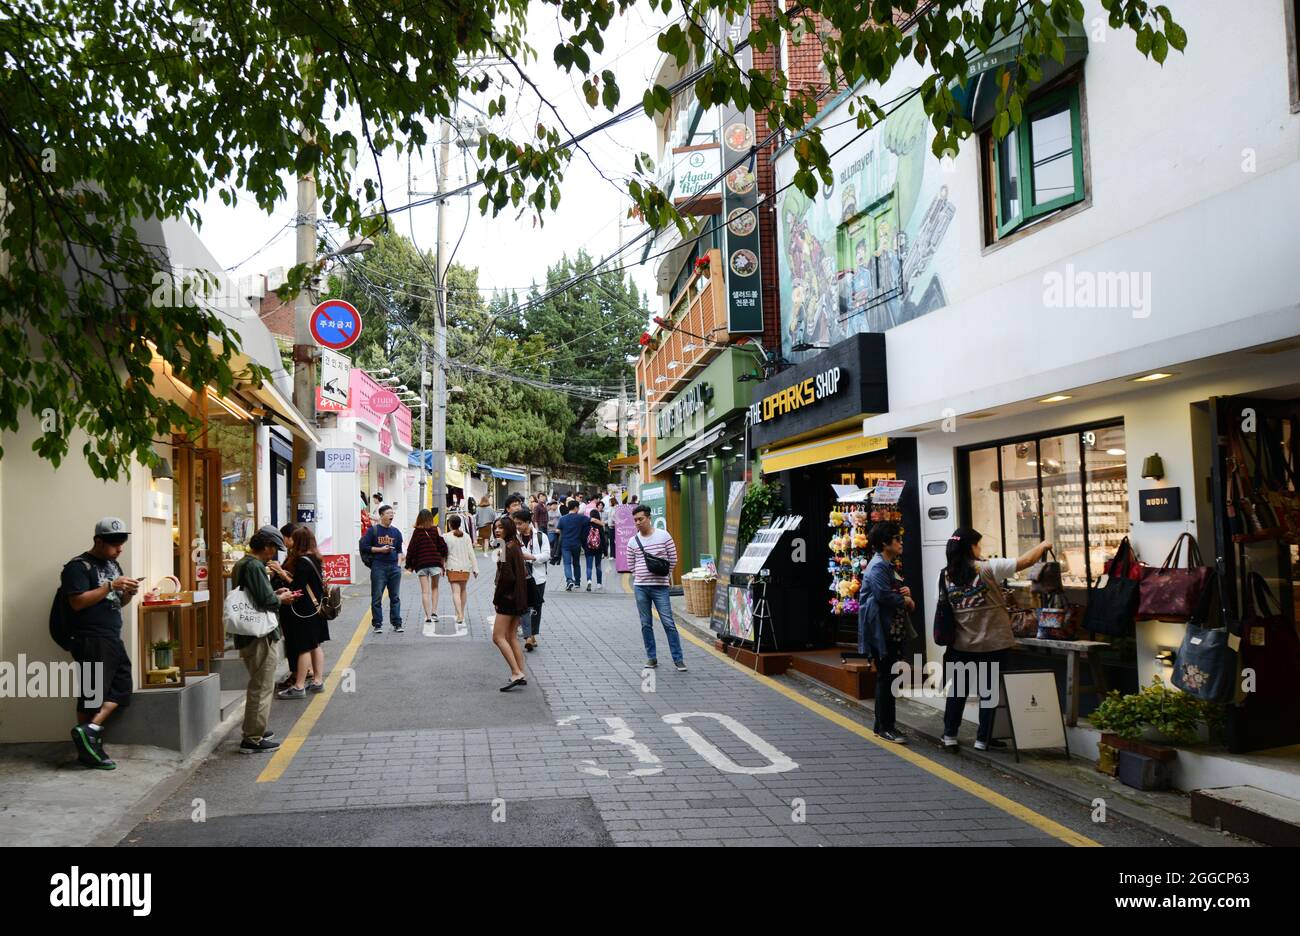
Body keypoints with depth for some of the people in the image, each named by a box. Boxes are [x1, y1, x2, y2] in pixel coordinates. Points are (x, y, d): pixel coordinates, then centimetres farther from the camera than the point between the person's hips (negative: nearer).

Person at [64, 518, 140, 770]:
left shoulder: (113, 564, 17)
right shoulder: (78, 567, -8)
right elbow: (77, 602, -19)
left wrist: (128, 593, 0)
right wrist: (111, 585, -21)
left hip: (113, 639, 9)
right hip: (91, 641, -9)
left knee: (122, 687, 4)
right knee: (93, 692, -5)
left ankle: (90, 731, 3)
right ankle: (87, 752, 1)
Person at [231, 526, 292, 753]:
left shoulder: (241, 564, 12)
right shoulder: (254, 566, -19)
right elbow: (266, 601, -24)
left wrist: (274, 593, 11)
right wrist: (281, 598, -6)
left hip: (247, 635, 11)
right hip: (261, 636, -10)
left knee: (257, 685, 23)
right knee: (262, 688, -3)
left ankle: (254, 731, 32)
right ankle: (253, 739, 2)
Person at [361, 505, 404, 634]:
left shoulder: (396, 532, 14)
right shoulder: (373, 530, 1)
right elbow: (364, 547, -2)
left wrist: (399, 563, 7)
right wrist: (380, 549, -10)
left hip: (394, 567, 4)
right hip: (378, 566, -4)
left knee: (395, 597, 5)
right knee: (377, 597, -2)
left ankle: (397, 624, 10)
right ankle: (377, 625, 5)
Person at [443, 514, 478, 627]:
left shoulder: (447, 537, -6)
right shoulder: (466, 536, 2)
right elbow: (471, 553, 1)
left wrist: (443, 566, 9)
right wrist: (475, 568, 4)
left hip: (453, 567, -4)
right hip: (465, 567, 4)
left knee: (456, 592, -8)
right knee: (463, 590, 19)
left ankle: (460, 616, -22)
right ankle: (461, 614, 29)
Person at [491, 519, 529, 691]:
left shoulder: (506, 548, -16)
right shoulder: (515, 546, 14)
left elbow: (506, 576, -21)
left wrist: (496, 598, -11)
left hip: (508, 598, -10)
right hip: (517, 598, 10)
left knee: (498, 636, -6)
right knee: (511, 636, 13)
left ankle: (517, 673, -11)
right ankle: (520, 674, 14)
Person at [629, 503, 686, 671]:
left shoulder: (663, 536, -2)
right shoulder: (633, 541, 5)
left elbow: (673, 559, 4)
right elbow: (632, 565, 14)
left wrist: (664, 575, 4)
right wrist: (641, 577, 6)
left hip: (660, 586, -3)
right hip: (640, 587, 3)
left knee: (668, 623, -4)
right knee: (646, 624, 8)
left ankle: (678, 659, 0)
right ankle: (651, 657, 17)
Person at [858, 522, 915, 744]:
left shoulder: (889, 565, 18)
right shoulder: (878, 566, -14)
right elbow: (884, 595, -25)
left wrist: (906, 593, -2)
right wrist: (906, 601, -9)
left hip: (894, 630, 10)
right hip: (881, 630, -10)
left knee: (887, 677, 13)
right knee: (886, 677, -6)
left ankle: (883, 724, 20)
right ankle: (885, 727, -1)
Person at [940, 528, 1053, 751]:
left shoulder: (945, 576, -1)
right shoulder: (987, 568, -14)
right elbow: (1025, 561, -10)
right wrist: (1043, 546, 7)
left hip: (961, 643, 4)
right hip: (993, 643, -4)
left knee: (958, 689, 13)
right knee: (988, 691, 8)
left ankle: (949, 736, 15)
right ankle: (982, 739, 13)